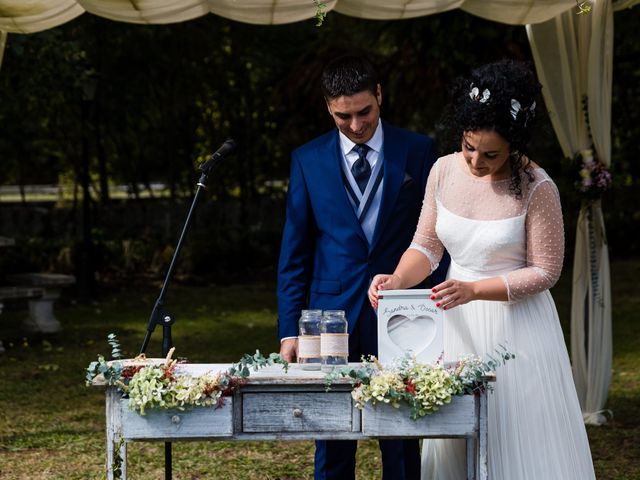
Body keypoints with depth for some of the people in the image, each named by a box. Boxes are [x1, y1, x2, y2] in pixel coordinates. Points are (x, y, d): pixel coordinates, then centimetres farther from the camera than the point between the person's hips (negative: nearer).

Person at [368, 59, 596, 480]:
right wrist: (397, 280, -14)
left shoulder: (537, 188, -16)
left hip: (514, 326, -4)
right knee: (452, 444, 9)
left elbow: (544, 271, -10)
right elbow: (427, 245, 6)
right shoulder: (445, 171, -3)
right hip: (457, 321, 4)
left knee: (520, 442, 0)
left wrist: (473, 290, -20)